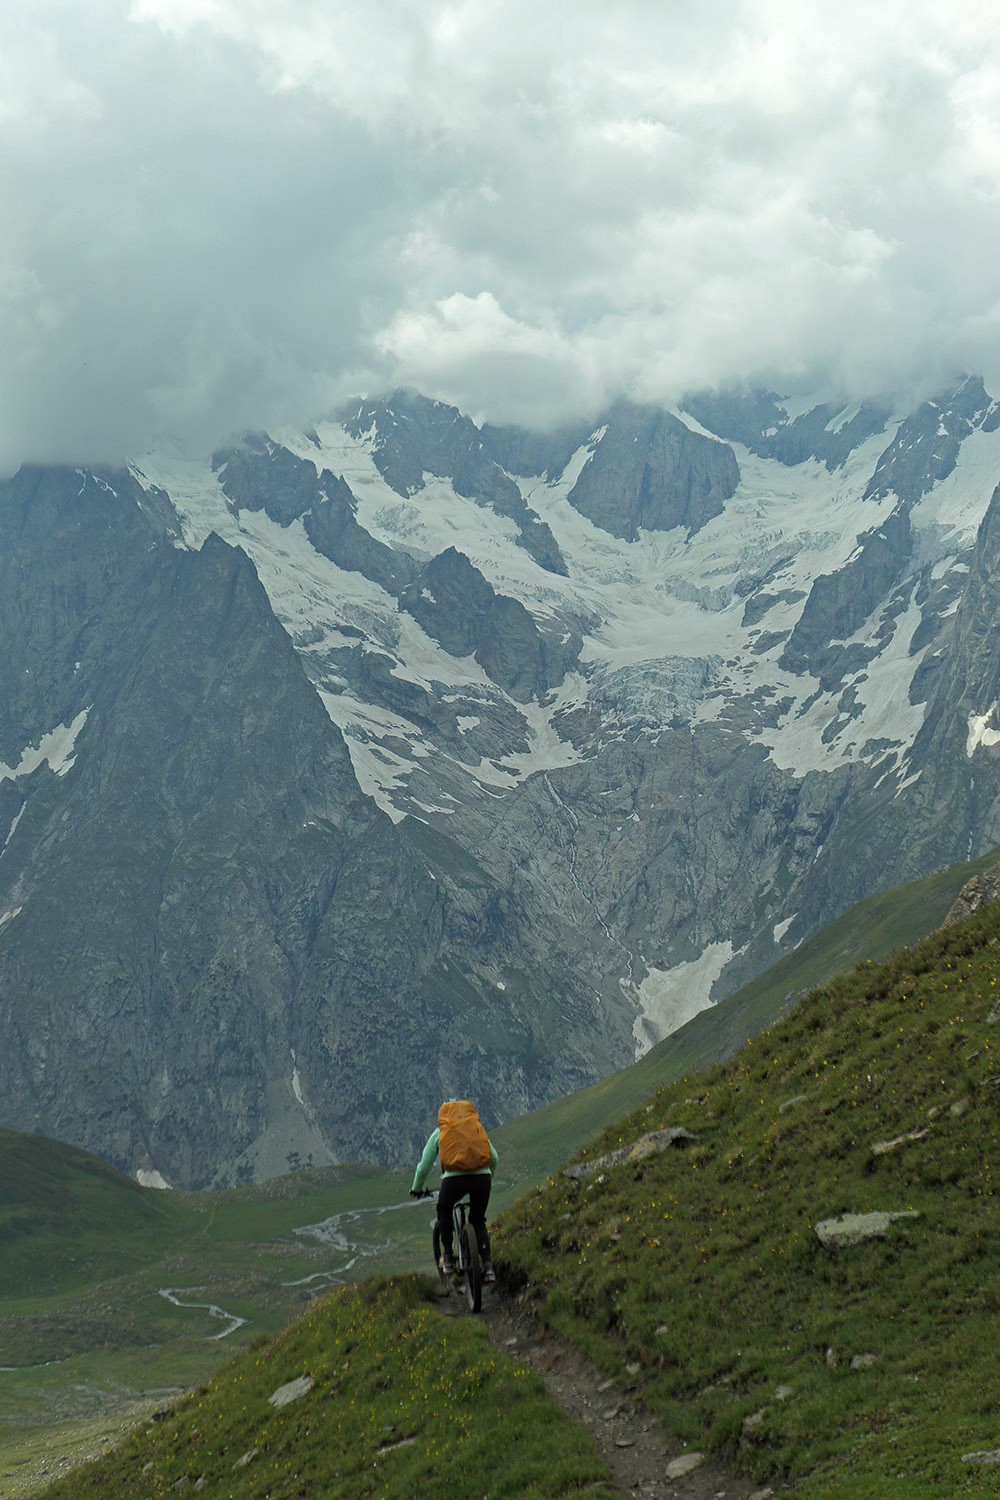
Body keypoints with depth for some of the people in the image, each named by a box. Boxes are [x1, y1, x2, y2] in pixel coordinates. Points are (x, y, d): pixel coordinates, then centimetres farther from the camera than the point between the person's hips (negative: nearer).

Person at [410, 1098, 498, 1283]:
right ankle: (487, 1266, 7)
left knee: (444, 1212, 29)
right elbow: (494, 1158, 32)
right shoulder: (477, 1127, 27)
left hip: (454, 1178, -2)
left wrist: (416, 1189, 38)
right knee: (478, 1221, 22)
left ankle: (448, 1258, 25)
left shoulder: (439, 1132, 21)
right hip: (482, 1177, 2)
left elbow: (424, 1166, 21)